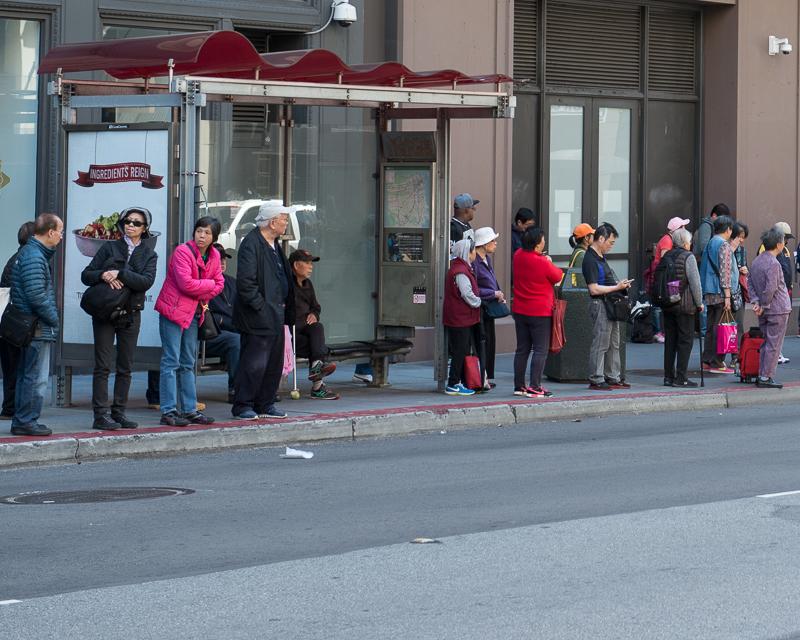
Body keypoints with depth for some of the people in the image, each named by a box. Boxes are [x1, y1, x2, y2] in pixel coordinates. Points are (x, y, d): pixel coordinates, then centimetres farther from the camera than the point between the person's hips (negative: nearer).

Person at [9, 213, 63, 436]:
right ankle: (27, 421, -3)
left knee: (25, 376, 14)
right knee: (36, 378, -6)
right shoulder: (34, 257, -17)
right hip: (38, 328, -11)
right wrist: (54, 319, -13)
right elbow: (36, 296, -22)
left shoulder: (30, 252, 16)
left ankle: (21, 421, 19)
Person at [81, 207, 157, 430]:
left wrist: (119, 274, -18)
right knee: (103, 365, -6)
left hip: (131, 314, 2)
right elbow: (86, 275, 4)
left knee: (125, 367, 5)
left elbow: (147, 281, -10)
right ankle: (100, 415, -8)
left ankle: (118, 412, 11)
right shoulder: (110, 248, 7)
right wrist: (104, 275, -16)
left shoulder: (148, 254, 8)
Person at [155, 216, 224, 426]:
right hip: (173, 310, -8)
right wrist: (209, 285, -10)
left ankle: (189, 409, 18)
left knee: (188, 363, 13)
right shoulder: (183, 252, -16)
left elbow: (219, 283, 9)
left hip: (194, 312, 8)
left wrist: (203, 298, -8)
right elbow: (186, 284, -24)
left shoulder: (213, 255, 7)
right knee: (171, 361, -8)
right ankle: (168, 411, -8)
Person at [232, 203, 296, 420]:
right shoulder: (251, 244, -15)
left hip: (275, 315, 9)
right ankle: (242, 406, 3)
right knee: (254, 363, -6)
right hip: (258, 317, -9)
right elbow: (245, 282, -20)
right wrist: (261, 307, -18)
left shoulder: (274, 245, 15)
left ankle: (265, 404, 21)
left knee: (274, 363, 12)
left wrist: (284, 308, 14)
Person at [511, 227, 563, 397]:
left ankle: (519, 386, 16)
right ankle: (534, 387, -8)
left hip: (520, 311, 7)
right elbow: (558, 276, -3)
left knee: (522, 349, 14)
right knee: (540, 350, -2)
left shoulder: (518, 256, -2)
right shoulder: (543, 263, -20)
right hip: (540, 312, -7)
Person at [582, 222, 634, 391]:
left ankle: (613, 378, 21)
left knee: (613, 344, 14)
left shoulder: (601, 257, 14)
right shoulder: (590, 260, -17)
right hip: (600, 304, -10)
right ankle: (596, 380, -1)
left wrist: (621, 284, 10)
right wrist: (617, 287, -17)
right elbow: (594, 289, -21)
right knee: (600, 344, -6)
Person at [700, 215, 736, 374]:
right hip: (720, 293, -9)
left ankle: (707, 361, 14)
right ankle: (717, 363, -5)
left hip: (709, 293, 9)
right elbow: (725, 271, -17)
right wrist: (727, 295, -18)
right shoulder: (724, 245, -11)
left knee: (710, 327, 12)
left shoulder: (710, 244, 15)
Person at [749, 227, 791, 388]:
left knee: (766, 343, 15)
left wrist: (755, 302, 1)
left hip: (765, 313, 8)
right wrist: (764, 305, -12)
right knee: (773, 345, -3)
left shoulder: (756, 261, 8)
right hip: (778, 310, -8)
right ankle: (766, 377, -3)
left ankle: (762, 375, 16)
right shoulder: (773, 264, -19)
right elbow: (771, 288, -23)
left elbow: (750, 282, 9)